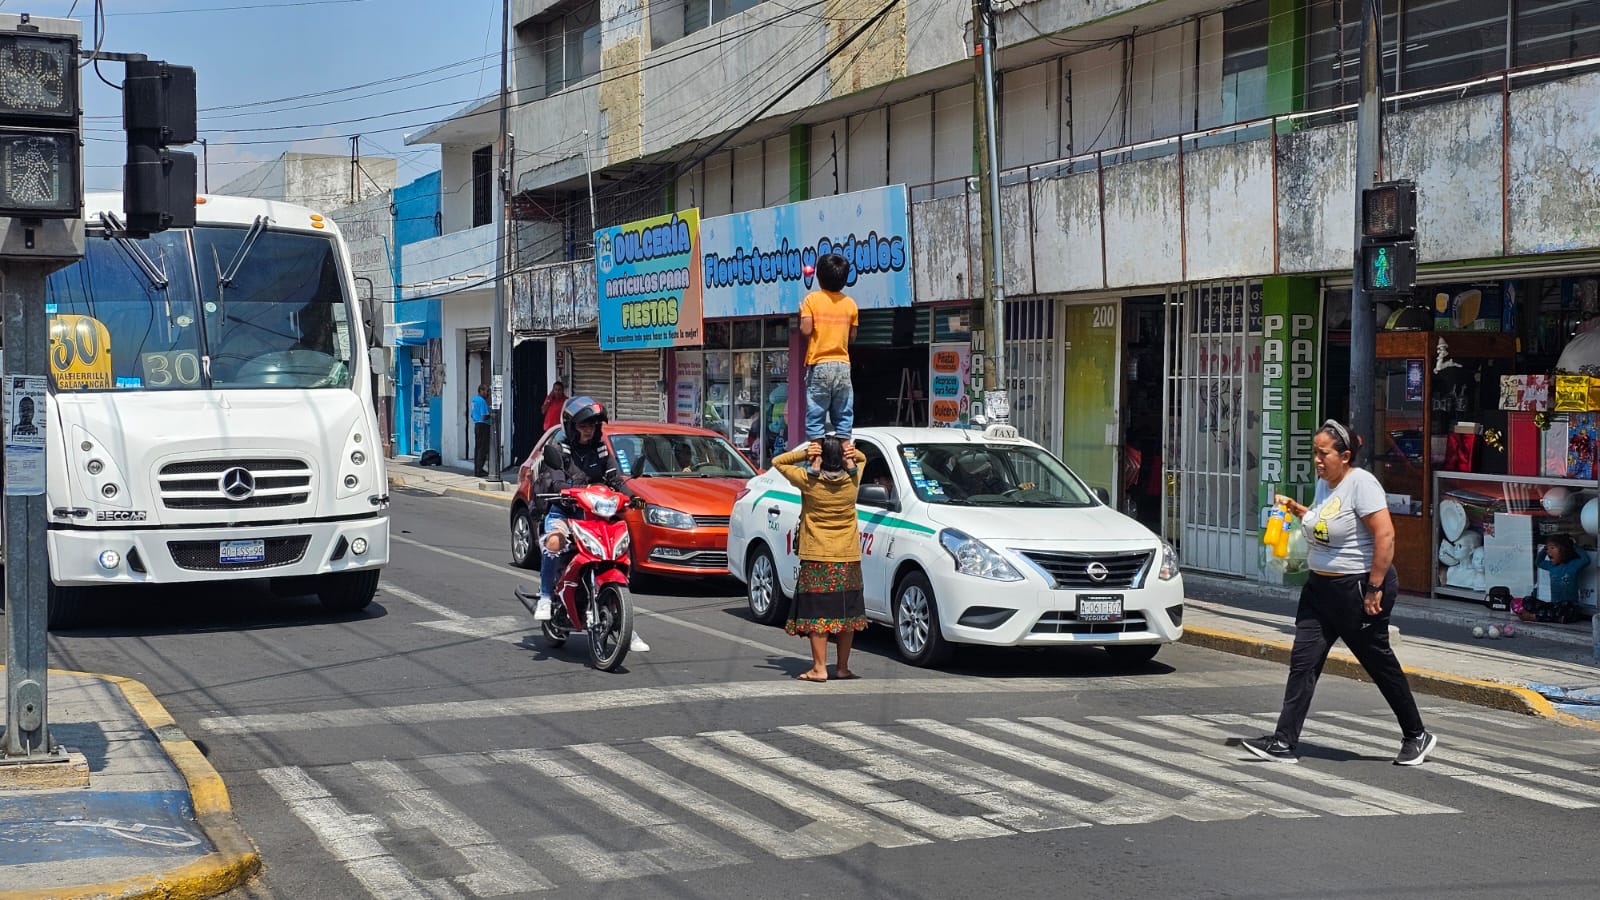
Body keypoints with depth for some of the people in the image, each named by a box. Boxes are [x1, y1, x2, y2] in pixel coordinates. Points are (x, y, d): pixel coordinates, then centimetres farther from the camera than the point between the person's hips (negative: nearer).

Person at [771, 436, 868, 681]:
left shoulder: (809, 481, -10)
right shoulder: (852, 479, -1)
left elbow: (778, 462, 3)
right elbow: (862, 458, 21)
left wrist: (804, 453, -9)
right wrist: (851, 453, -1)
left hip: (817, 559, -3)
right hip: (849, 559, 3)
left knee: (818, 614, -2)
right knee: (846, 613, 10)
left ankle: (819, 668, -6)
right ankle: (843, 667, 14)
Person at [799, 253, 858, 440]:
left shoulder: (812, 299, -4)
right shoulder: (850, 303, 6)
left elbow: (806, 330, -12)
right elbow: (852, 336, 9)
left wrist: (802, 313, 7)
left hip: (819, 364, -3)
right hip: (843, 364, 3)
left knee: (816, 414, -1)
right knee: (843, 414, 7)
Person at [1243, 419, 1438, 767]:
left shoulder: (1361, 483, -18)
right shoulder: (1324, 483, 9)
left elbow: (1385, 535, -24)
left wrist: (1375, 589, -25)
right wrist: (1295, 508, 11)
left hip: (1359, 586, -8)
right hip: (1320, 586, 9)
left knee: (1380, 664, 5)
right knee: (1302, 661, 0)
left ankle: (1417, 736, 23)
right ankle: (1285, 743, -1)